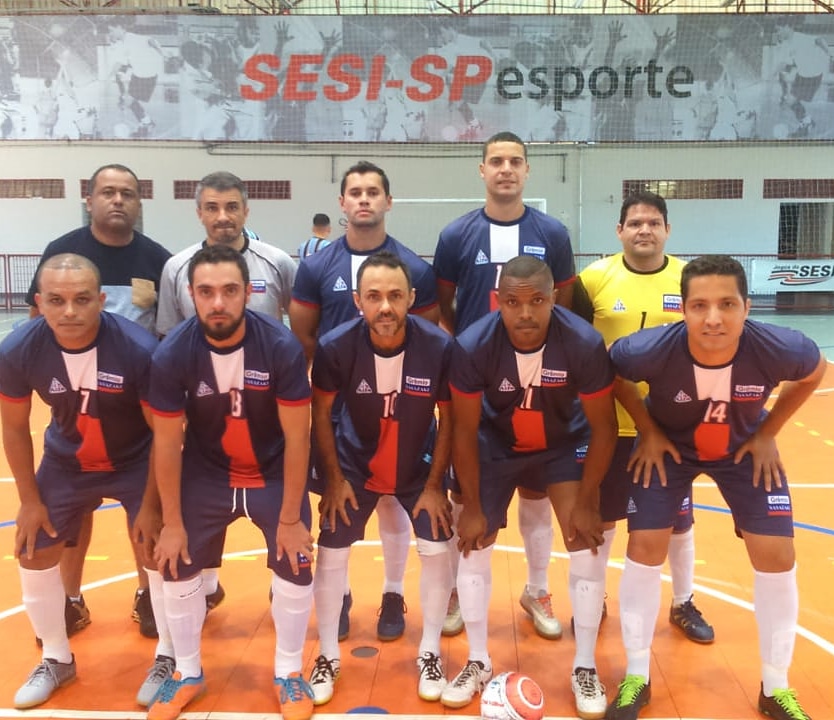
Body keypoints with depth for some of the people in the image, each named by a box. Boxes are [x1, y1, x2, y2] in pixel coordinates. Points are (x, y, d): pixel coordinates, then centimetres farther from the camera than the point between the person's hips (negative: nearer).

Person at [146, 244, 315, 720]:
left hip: (275, 473, -1)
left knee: (296, 568, -3)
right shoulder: (172, 355, -22)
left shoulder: (282, 347, -25)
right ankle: (188, 674, 28)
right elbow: (167, 444, -11)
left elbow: (297, 437, -18)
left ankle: (289, 672, 23)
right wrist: (172, 521, -6)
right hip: (206, 473, 1)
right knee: (177, 566, 3)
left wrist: (291, 519, -15)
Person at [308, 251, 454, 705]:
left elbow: (449, 419, -11)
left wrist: (434, 485, -9)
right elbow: (320, 412, -9)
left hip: (419, 467, 0)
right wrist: (335, 479, -7)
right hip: (354, 466, 0)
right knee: (331, 554, 2)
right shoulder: (335, 346, -26)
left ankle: (429, 653, 23)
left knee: (437, 551, -1)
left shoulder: (439, 347, -26)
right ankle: (328, 657, 24)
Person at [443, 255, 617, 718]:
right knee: (473, 544, -1)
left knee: (588, 547, -7)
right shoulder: (473, 346, -29)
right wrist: (471, 505, -11)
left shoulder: (584, 343, -30)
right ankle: (478, 663, 20)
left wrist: (587, 502, -14)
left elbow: (603, 426, -16)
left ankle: (584, 669, 14)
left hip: (565, 445, 0)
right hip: (495, 445, 1)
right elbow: (464, 429, -16)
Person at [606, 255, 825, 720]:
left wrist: (768, 433, -7)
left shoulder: (778, 349, -33)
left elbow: (816, 371, -7)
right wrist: (648, 431, -11)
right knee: (645, 548, -6)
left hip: (745, 448, 1)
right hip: (668, 446, -1)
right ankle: (637, 678, 15)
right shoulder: (651, 350, -37)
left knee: (776, 557, -2)